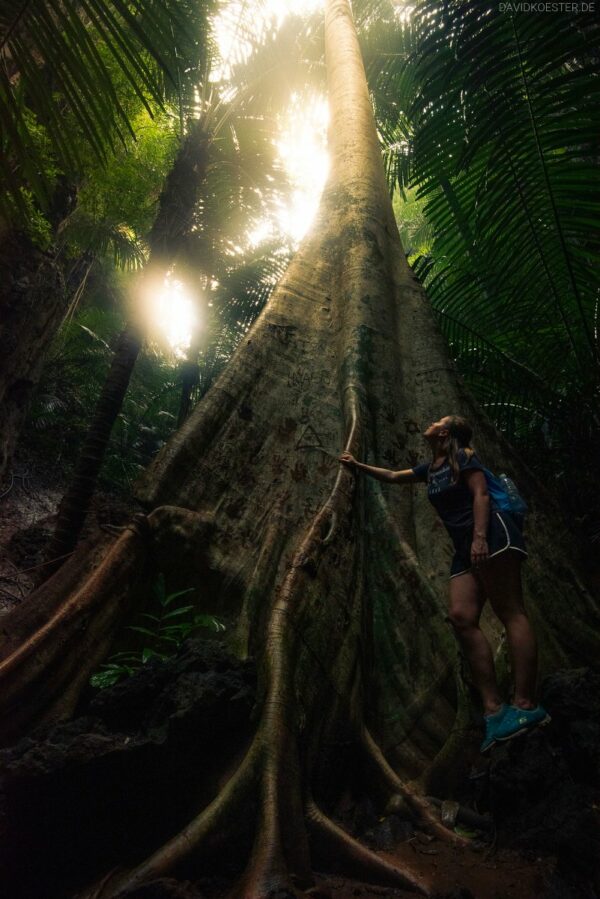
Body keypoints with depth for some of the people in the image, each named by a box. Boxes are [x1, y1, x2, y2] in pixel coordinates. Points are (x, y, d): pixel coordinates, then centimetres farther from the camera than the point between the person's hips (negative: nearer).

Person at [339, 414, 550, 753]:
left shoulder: (463, 457, 2)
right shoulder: (431, 468, 25)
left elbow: (481, 495, -10)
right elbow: (393, 476, 37)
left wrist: (480, 536, -23)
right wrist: (357, 465, 42)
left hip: (492, 535, -8)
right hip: (466, 547, 8)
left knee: (510, 612, -13)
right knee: (462, 617, -9)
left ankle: (527, 706, -16)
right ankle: (494, 710, -12)